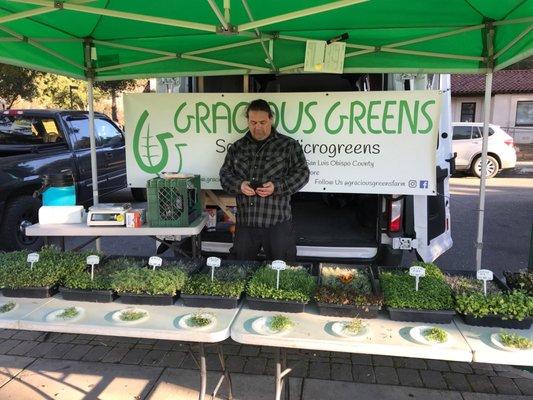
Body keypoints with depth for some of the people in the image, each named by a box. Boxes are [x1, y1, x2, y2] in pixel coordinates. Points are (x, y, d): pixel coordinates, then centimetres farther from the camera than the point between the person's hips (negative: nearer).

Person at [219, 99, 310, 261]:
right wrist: (239, 185, -11)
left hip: (277, 222, -3)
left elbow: (302, 173, -3)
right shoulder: (237, 147, 12)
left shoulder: (289, 145, 1)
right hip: (245, 222, 3)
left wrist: (277, 187, -17)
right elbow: (225, 174, 11)